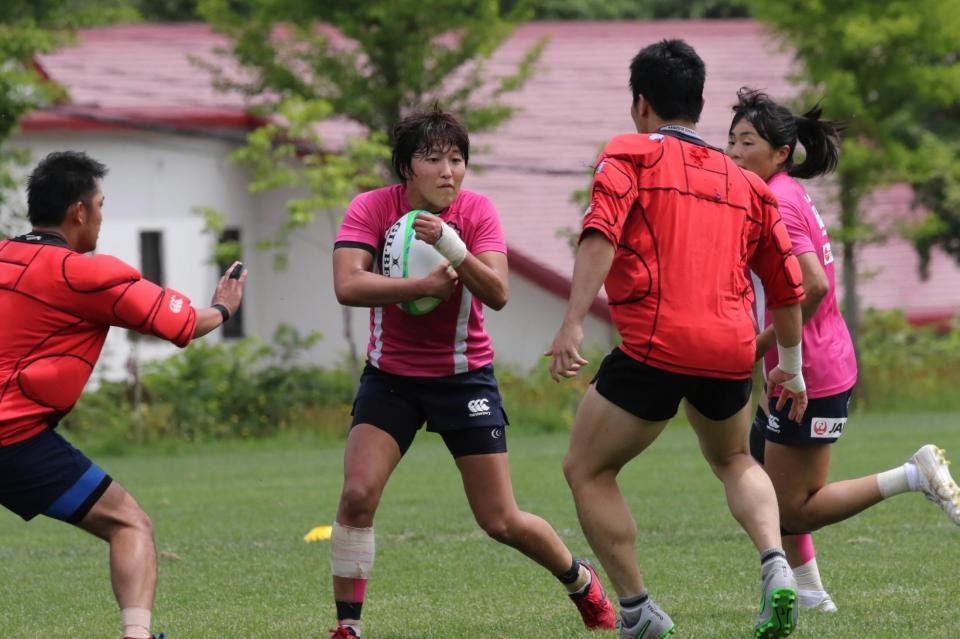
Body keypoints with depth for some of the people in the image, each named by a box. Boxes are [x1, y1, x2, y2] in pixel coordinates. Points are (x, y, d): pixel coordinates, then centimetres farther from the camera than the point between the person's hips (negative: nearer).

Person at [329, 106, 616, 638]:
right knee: (357, 494, -19)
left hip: (464, 374, -1)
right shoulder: (371, 208, -12)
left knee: (501, 521, 1)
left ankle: (580, 580, 29)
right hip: (391, 375, 1)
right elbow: (347, 285, -26)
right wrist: (425, 286, -30)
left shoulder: (476, 212, -10)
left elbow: (498, 294, -23)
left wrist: (453, 249, -37)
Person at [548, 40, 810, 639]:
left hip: (654, 347, -5)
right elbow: (787, 287, 23)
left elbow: (601, 234, -13)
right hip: (731, 350, 5)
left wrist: (573, 323, -19)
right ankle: (776, 566, 5)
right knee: (735, 461, 31)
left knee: (587, 471, 13)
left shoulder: (630, 154, 5)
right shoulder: (746, 184, 20)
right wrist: (791, 367, 37)